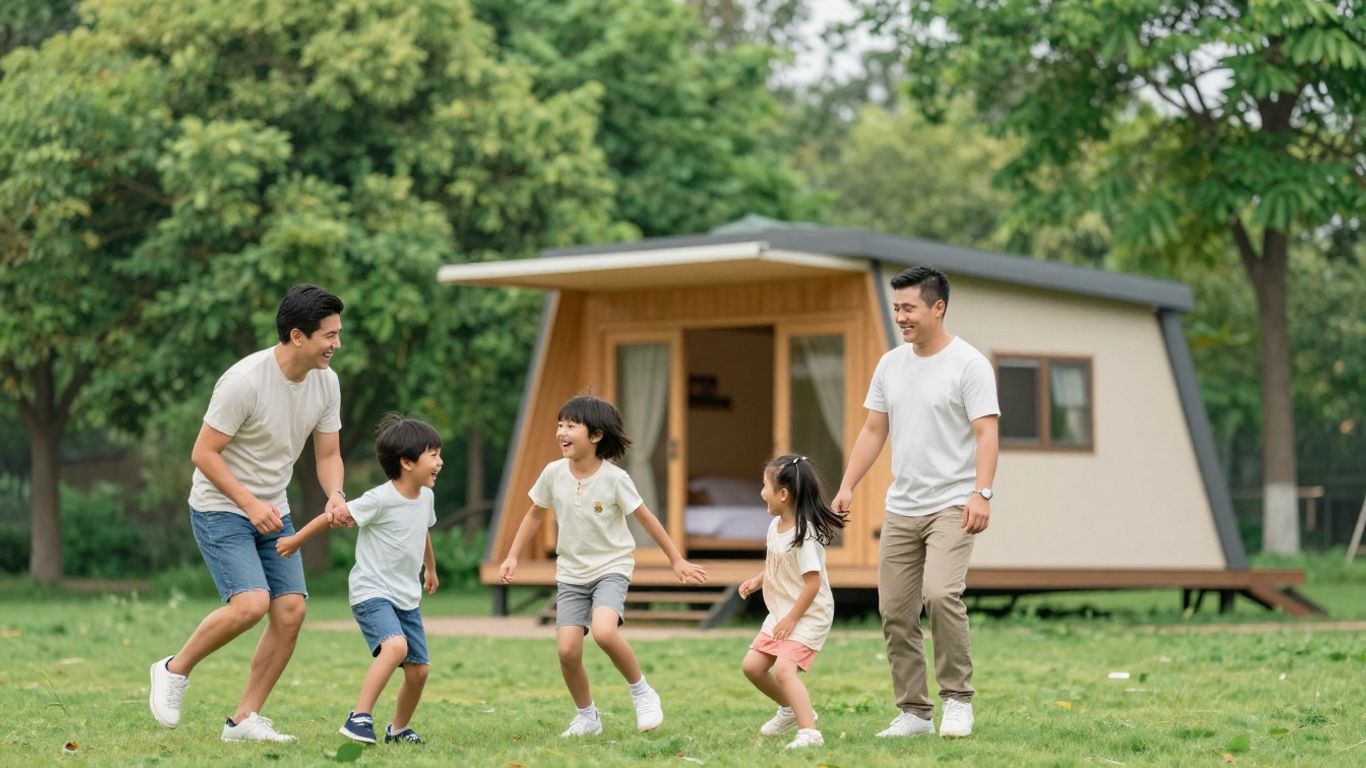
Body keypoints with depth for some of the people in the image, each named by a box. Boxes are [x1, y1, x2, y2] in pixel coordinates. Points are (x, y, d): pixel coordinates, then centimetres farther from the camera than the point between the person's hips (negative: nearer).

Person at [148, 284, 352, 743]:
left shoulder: (326, 382, -2)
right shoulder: (244, 381, -23)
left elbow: (328, 454, 7)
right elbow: (203, 454, -17)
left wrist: (335, 496, -14)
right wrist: (250, 505, -23)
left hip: (273, 511, 7)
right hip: (220, 509, -7)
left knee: (291, 610, -6)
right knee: (251, 604, -23)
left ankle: (245, 720, 5)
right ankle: (174, 670, 2)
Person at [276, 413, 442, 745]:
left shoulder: (425, 497, 4)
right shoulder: (379, 500, -19)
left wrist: (430, 569, 40)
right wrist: (296, 540, 0)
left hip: (407, 597, 7)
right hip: (371, 593, -7)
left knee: (418, 669, 5)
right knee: (395, 646, -32)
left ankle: (399, 729, 27)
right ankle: (359, 717, -27)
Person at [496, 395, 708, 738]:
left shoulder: (614, 478, -15)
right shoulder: (553, 473, -7)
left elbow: (646, 519, -4)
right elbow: (535, 515, 10)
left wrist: (677, 560, 1)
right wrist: (512, 557, 8)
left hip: (611, 568, -3)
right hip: (571, 573, 4)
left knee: (604, 632, -29)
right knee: (568, 650, -9)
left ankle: (642, 693, -5)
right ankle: (587, 717, 15)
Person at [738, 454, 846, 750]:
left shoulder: (804, 534, -23)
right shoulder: (776, 526, 5)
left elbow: (813, 581, -25)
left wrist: (792, 619, -20)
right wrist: (757, 580, 6)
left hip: (808, 615, -9)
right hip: (780, 614, 9)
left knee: (783, 669, -24)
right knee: (752, 665, 10)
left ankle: (809, 731, -25)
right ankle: (791, 709, 29)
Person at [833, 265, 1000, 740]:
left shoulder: (968, 364, -9)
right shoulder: (890, 364, 11)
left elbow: (986, 433, -16)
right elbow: (873, 431, 15)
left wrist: (981, 493, -28)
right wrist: (847, 487, 7)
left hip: (951, 506, -7)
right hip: (901, 509, 7)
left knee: (940, 594, -25)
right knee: (895, 613, 6)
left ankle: (958, 699, -10)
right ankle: (914, 713, 16)